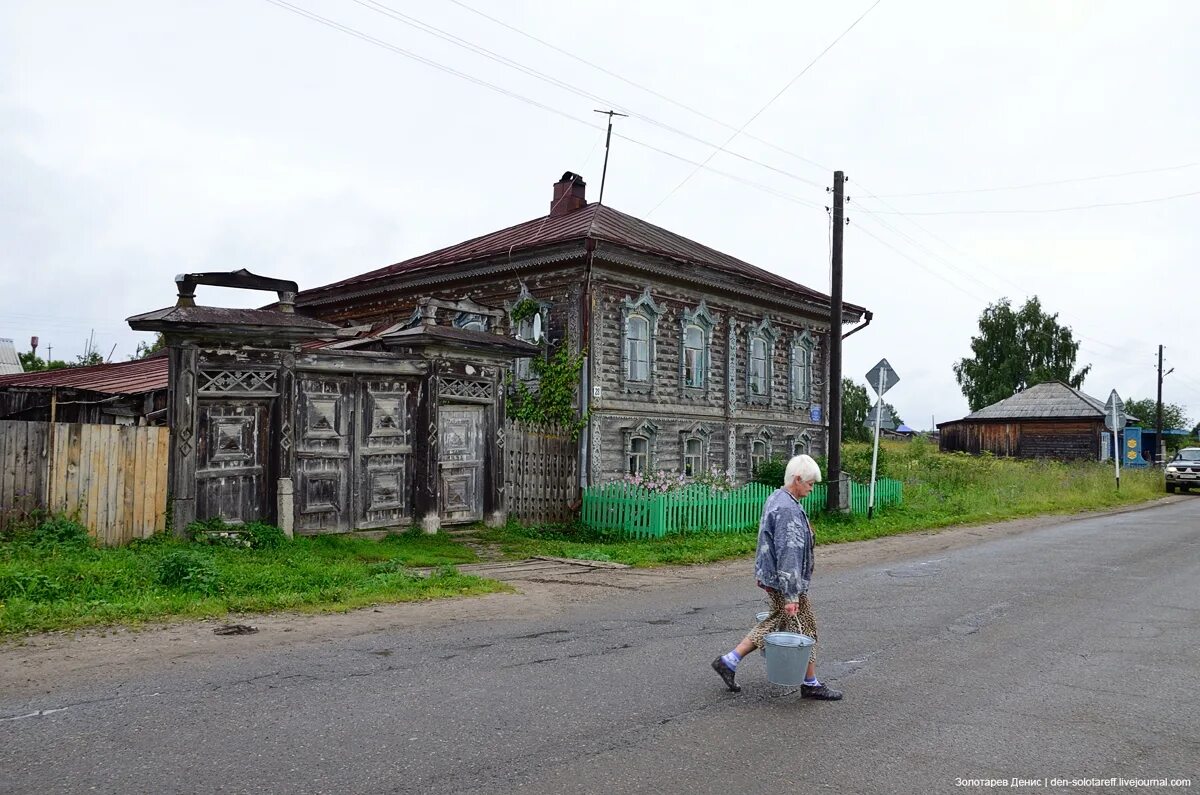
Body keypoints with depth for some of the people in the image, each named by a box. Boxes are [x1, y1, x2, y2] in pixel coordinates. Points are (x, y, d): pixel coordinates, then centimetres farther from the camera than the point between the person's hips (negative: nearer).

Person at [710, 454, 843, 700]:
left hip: (770, 576, 10)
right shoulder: (788, 510, -23)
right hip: (785, 581, -10)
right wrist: (791, 595, -26)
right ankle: (811, 684, 20)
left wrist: (762, 573, 25)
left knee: (774, 623, 17)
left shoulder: (775, 499, 10)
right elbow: (789, 554, -26)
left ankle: (728, 661, 18)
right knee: (804, 629, 4)